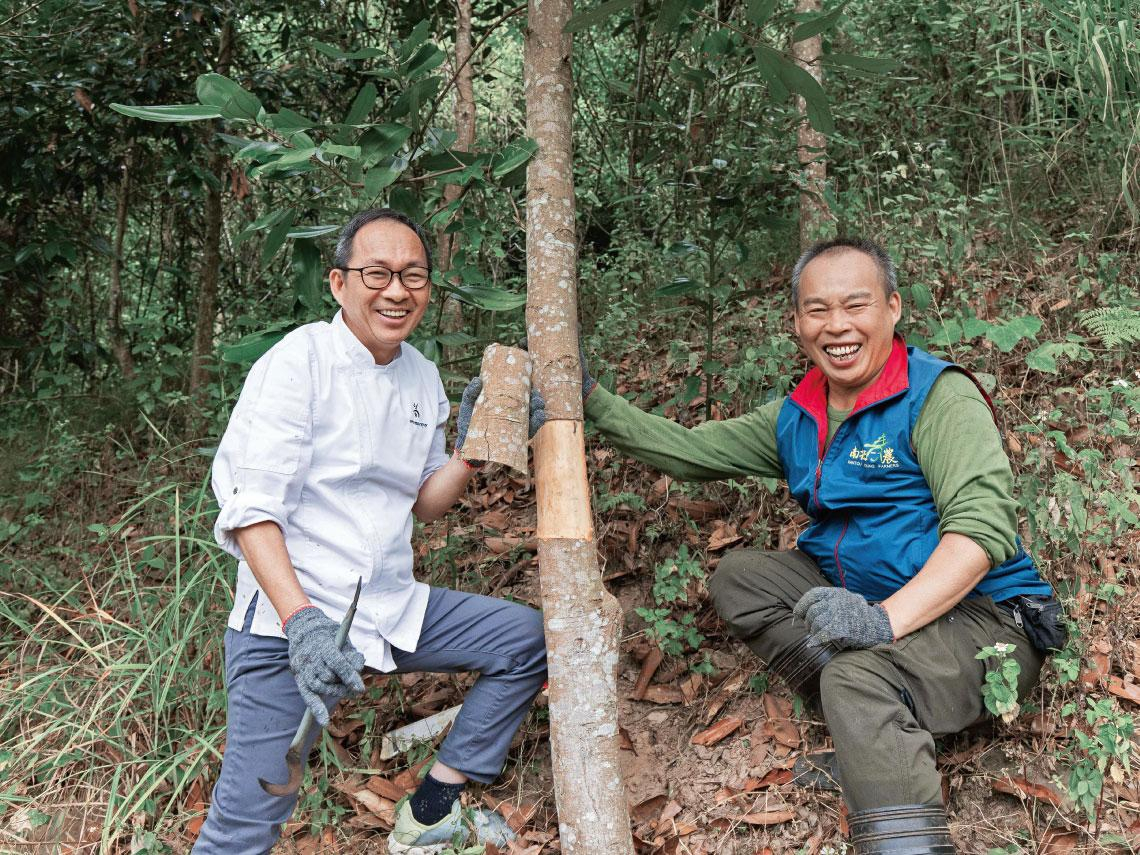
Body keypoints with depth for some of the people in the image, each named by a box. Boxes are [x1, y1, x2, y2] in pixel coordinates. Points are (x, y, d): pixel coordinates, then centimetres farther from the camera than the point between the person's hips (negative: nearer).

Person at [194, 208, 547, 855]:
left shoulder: (422, 376, 9)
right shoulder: (300, 360, -12)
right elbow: (252, 510, -18)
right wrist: (301, 621, -29)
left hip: (392, 609, 7)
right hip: (288, 616, -7)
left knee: (526, 637, 1)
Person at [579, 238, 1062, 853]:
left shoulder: (939, 396, -14)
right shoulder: (795, 418, 9)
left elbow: (980, 527, -25)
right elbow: (687, 450, 14)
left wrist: (885, 619, -36)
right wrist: (592, 402, 5)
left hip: (980, 612, -8)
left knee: (858, 677, -34)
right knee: (737, 576, -1)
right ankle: (876, 732, -12)